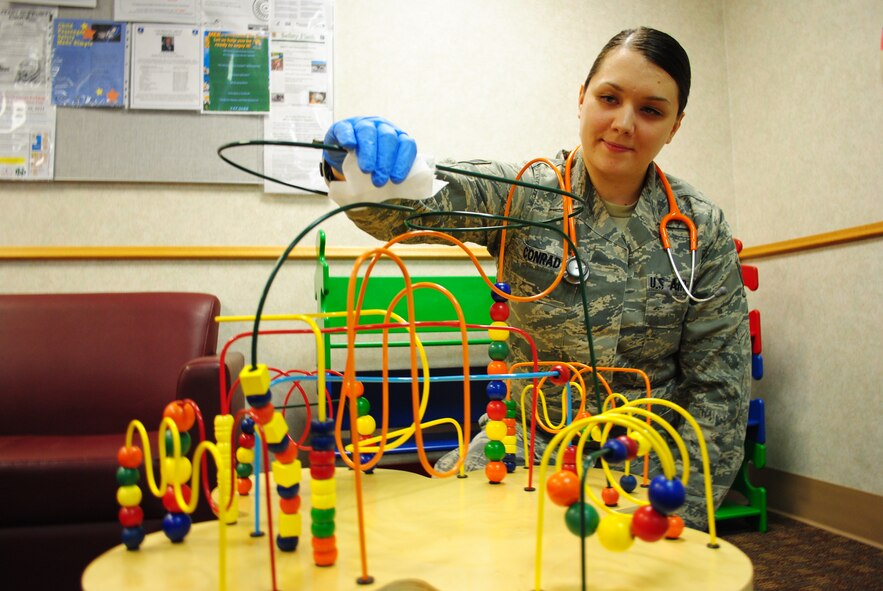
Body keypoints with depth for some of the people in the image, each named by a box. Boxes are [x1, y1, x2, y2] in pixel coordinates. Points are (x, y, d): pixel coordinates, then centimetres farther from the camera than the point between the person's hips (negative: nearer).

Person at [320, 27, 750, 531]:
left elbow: (719, 388, -2)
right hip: (528, 442, 0)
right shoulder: (519, 195, -7)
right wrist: (357, 164, -44)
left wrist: (680, 516, -8)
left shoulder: (703, 230, -4)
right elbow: (401, 207, -20)